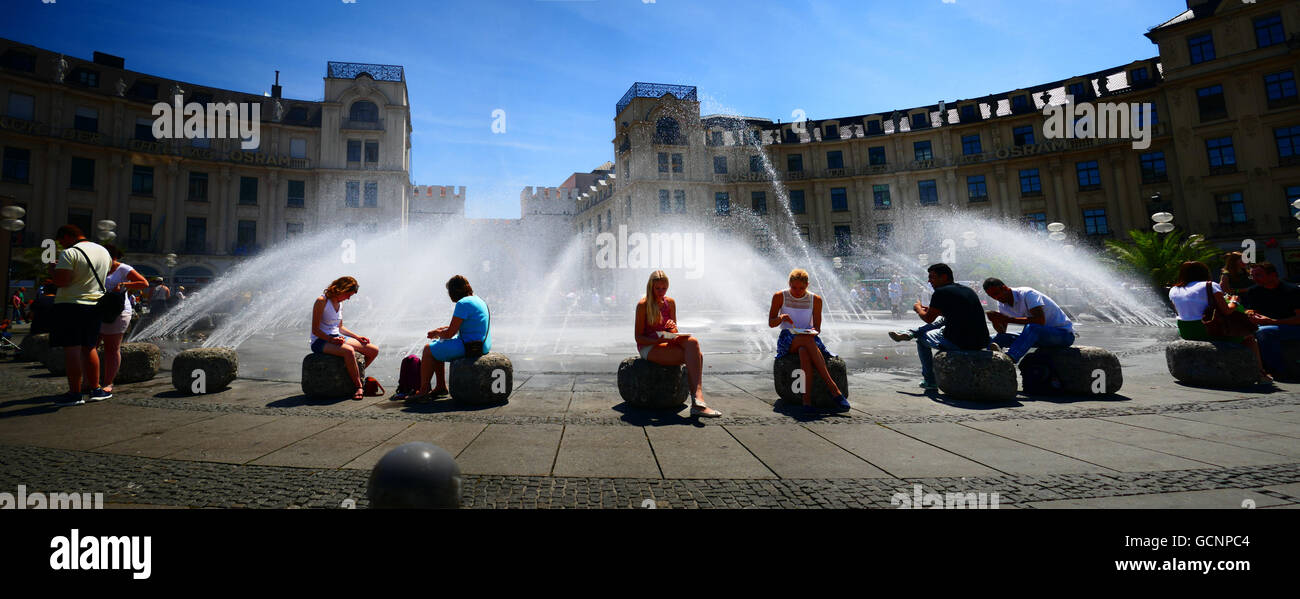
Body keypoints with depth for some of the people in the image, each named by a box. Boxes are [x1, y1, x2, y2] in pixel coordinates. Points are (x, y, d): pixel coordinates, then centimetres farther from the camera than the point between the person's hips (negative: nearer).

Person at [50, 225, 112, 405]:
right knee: (89, 348, 14)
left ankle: (75, 393, -1)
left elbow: (61, 281, -17)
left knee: (71, 349, -3)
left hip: (70, 305, -7)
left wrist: (54, 268, 1)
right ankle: (95, 388, 18)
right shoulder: (103, 251, 11)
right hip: (95, 305, 7)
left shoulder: (69, 253, -11)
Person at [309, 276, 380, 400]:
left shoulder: (340, 302, 12)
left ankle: (354, 375, 14)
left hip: (337, 338, 8)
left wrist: (357, 337, 8)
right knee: (349, 351, -38)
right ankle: (359, 387, -27)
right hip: (320, 341, -8)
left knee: (374, 350, -4)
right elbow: (315, 330, -15)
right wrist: (331, 339, -28)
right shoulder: (321, 301, -13)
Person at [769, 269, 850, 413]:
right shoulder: (779, 297, 2)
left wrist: (814, 331, -18)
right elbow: (770, 323, 3)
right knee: (808, 341, -38)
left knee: (804, 351, -39)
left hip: (808, 339, 2)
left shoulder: (815, 299, 5)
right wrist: (781, 318, -19)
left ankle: (807, 399, -46)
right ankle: (834, 390, -43)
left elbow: (817, 328, 7)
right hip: (787, 340, -1)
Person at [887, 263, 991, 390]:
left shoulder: (941, 292, -8)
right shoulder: (969, 290, 16)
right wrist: (932, 309, 35)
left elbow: (928, 318, 1)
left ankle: (930, 382, 25)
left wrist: (918, 308, 21)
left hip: (959, 344, -7)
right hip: (982, 343, 8)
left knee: (922, 338, 18)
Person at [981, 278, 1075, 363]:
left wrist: (1009, 319, -34)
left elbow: (1040, 320, -35)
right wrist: (995, 320, -22)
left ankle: (1009, 358, -57)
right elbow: (1002, 331, 0)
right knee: (997, 339, -8)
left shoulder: (1027, 294, -21)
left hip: (1064, 333, -7)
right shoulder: (1002, 304, 2)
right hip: (1039, 335, 8)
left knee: (1031, 327, -40)